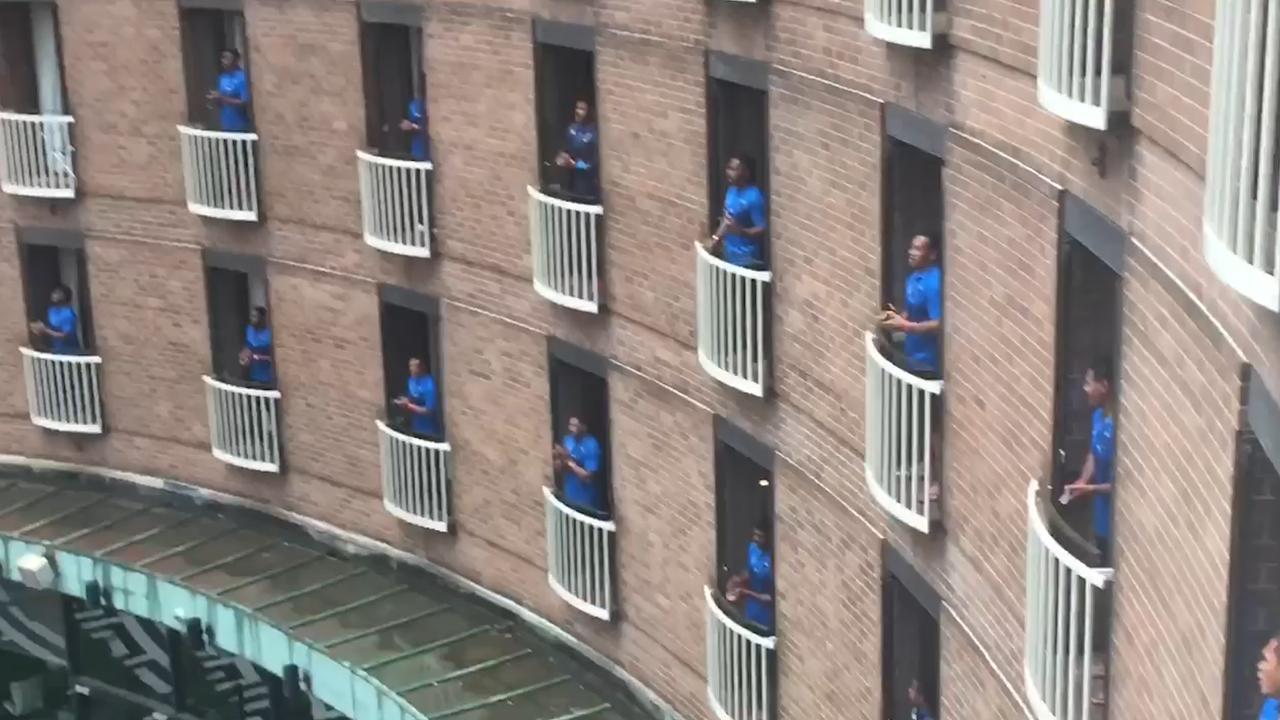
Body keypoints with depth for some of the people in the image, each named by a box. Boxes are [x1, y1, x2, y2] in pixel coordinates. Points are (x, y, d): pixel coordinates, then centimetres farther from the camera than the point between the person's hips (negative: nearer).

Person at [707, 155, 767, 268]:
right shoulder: (732, 190, 4)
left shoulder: (754, 198, -24)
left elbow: (763, 230, -23)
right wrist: (716, 237, 9)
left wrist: (739, 230, -36)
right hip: (729, 254, 9)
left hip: (747, 258, -9)